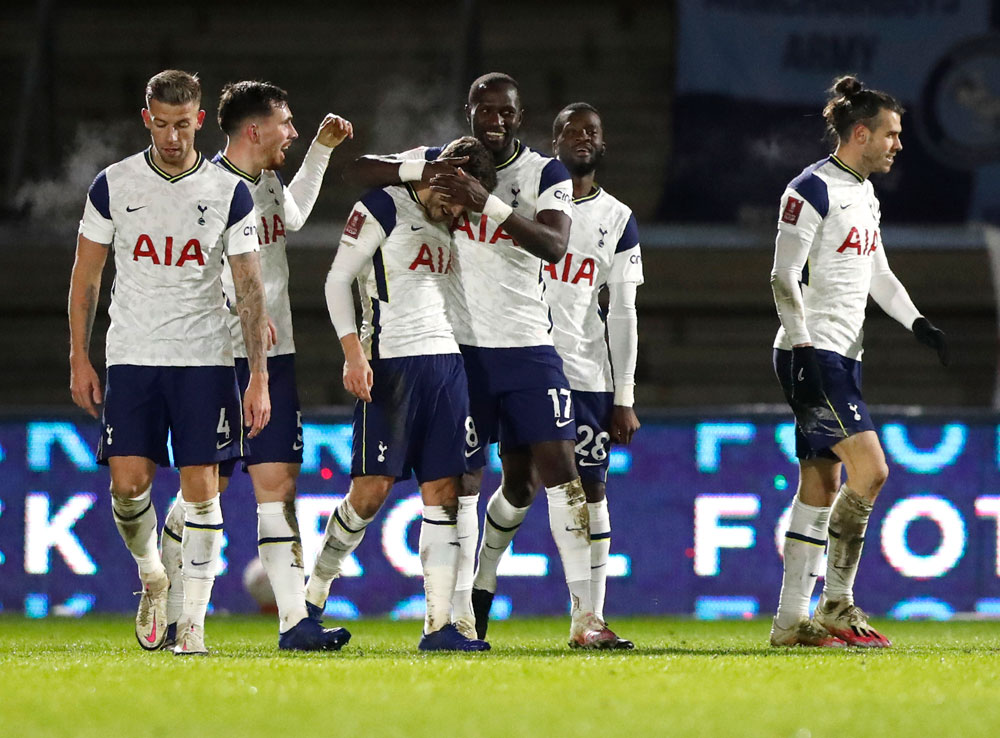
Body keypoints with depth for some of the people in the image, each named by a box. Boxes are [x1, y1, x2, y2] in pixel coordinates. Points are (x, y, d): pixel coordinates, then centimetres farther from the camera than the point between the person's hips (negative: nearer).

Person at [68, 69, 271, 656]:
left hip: (205, 359, -1)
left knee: (201, 488, -6)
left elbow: (250, 289, -1)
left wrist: (260, 378, -7)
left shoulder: (230, 194, -1)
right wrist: (80, 359, 4)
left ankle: (194, 620, 0)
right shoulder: (114, 185, 2)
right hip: (132, 359, 1)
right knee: (128, 483, -9)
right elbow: (86, 276, 9)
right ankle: (152, 576, 20)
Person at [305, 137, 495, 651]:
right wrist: (353, 352, -14)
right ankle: (315, 592, 12)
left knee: (443, 493, 0)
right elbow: (337, 280, -6)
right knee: (371, 490, -7)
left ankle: (439, 624, -2)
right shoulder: (383, 209, -4)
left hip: (446, 361, 7)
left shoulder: (450, 225, 18)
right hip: (392, 361, -7)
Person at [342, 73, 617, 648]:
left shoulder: (546, 174, -1)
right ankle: (459, 617, 8)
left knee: (559, 468, -8)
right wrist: (418, 171, -19)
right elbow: (357, 171, -2)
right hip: (461, 346, 1)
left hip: (528, 347, -1)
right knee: (462, 480, 2)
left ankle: (585, 616, -8)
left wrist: (487, 202, -28)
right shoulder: (443, 164, 4)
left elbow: (554, 245, -18)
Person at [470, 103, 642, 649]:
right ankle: (483, 582, 24)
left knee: (591, 489, -3)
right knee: (521, 484, 0)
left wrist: (624, 397, 4)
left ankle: (591, 618, -2)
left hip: (587, 375, 2)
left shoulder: (617, 220, 9)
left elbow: (623, 313, 8)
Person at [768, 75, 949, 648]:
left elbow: (878, 275, 25)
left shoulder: (865, 194, 17)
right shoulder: (813, 190, -11)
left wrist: (917, 322, 10)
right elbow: (785, 279, -15)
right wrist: (802, 352, -21)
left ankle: (792, 621, 10)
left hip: (844, 359, 10)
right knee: (870, 470, -16)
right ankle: (837, 606, -10)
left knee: (821, 487, 8)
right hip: (813, 354, -10)